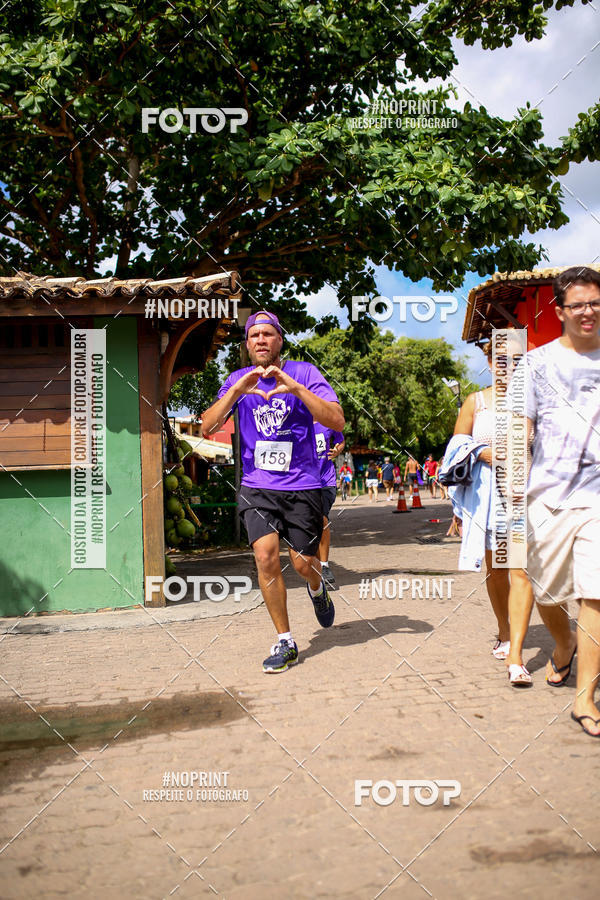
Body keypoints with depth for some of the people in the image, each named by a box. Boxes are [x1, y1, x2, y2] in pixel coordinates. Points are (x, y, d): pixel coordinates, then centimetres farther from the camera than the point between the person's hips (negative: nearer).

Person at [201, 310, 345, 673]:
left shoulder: (304, 373, -2)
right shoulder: (238, 380, 7)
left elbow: (337, 421, -13)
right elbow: (207, 428, -3)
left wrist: (297, 389, -25)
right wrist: (235, 392, -18)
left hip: (302, 485, -1)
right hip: (256, 486, 2)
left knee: (303, 563, 1)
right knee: (266, 556, -12)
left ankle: (318, 589, 40)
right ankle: (285, 643, 3)